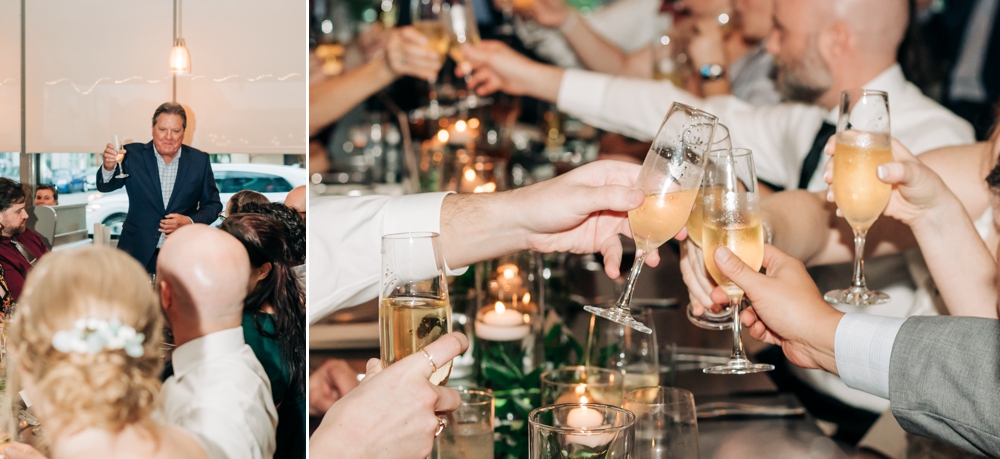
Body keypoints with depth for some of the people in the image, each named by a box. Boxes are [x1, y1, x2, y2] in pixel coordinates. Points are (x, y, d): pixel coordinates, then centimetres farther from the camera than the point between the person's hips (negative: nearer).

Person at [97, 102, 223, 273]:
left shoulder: (199, 161, 1)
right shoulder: (133, 155, -2)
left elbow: (213, 205, 7)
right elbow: (104, 187, -12)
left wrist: (189, 221, -12)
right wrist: (108, 167, -34)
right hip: (138, 255, -1)